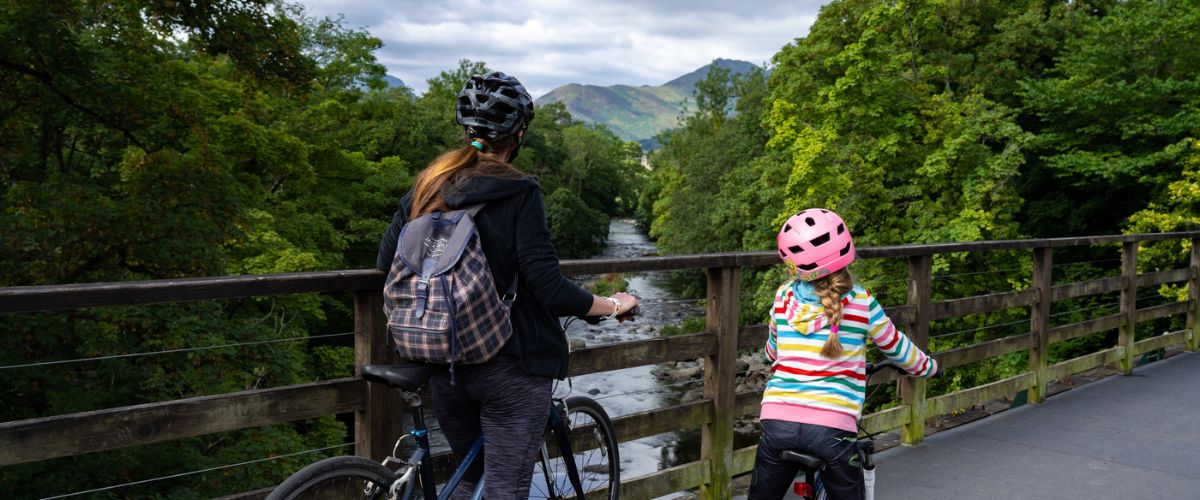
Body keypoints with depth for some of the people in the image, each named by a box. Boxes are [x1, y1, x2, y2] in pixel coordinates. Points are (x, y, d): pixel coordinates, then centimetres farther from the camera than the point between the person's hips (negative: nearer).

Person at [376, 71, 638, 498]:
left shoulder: (428, 185, 3)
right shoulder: (519, 193, -13)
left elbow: (386, 262, 7)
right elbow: (549, 288, -17)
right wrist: (613, 305, -2)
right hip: (509, 365, -6)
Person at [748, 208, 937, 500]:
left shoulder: (785, 297, 5)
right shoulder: (861, 303, 0)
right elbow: (896, 348, 15)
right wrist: (928, 367, 35)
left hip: (778, 420, 2)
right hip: (833, 426, -2)